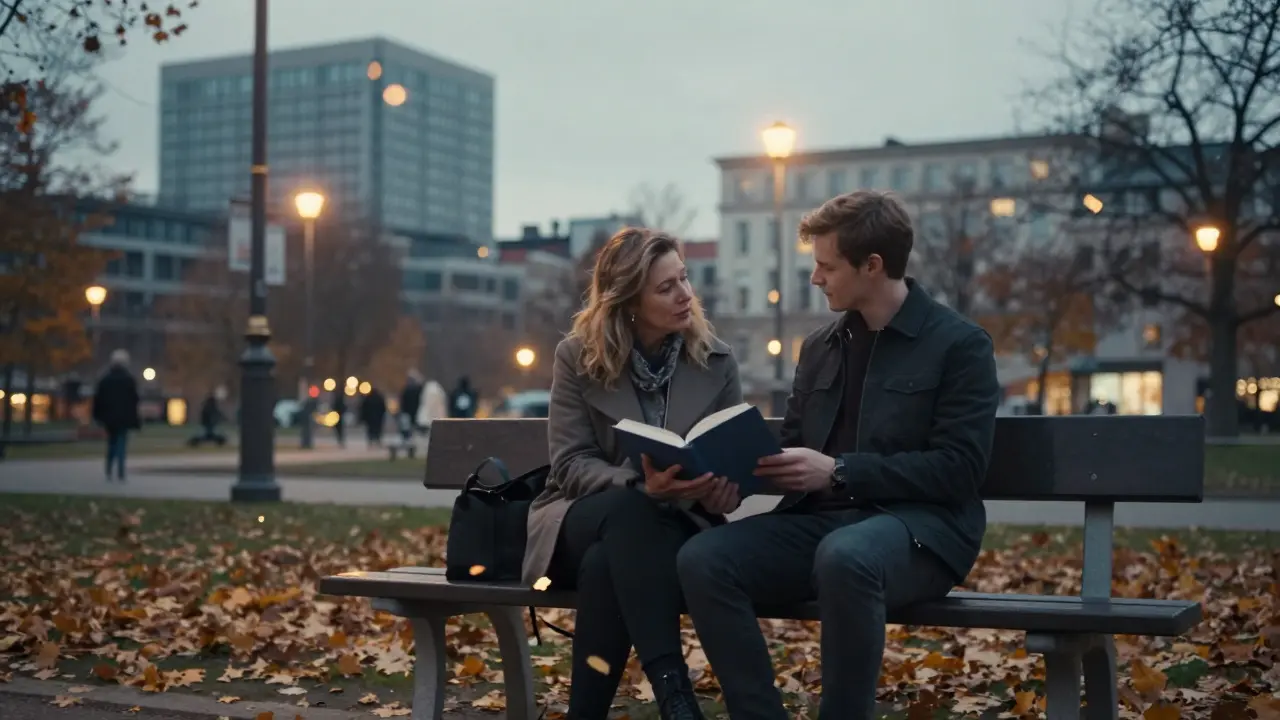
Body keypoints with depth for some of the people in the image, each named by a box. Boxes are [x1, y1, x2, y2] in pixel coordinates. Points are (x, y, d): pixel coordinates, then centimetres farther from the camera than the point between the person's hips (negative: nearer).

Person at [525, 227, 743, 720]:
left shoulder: (715, 360, 3)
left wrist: (724, 488, -22)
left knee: (607, 561, -36)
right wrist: (640, 486, -29)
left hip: (673, 524, 1)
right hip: (584, 519, 0)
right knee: (629, 509, -39)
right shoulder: (577, 356, -2)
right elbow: (571, 464, -9)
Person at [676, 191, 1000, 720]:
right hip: (819, 519, 6)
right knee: (702, 559, -22)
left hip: (919, 527, -5)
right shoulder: (819, 347, 17)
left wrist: (838, 471, -17)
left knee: (845, 555, -41)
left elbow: (959, 469, -11)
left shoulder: (960, 344, -2)